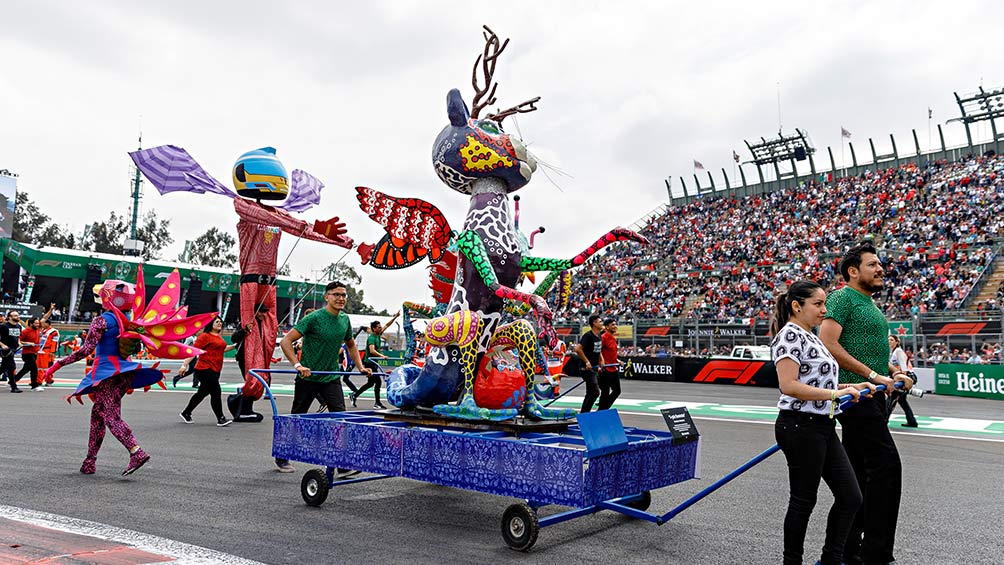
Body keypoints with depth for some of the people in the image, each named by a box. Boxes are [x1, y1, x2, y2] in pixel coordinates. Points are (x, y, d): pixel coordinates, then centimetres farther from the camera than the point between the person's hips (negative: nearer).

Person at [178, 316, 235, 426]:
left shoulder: (218, 337, 14)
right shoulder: (205, 336, -11)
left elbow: (222, 349, 30)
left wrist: (235, 345, 21)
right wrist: (185, 365, -19)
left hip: (215, 370, 9)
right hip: (205, 369, -9)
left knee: (202, 393, 18)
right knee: (216, 392, -10)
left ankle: (186, 413, 34)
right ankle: (220, 419, -5)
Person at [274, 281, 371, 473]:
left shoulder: (345, 319, 5)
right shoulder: (314, 318, -14)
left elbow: (351, 345, 23)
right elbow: (285, 342, -18)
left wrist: (360, 367, 13)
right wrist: (298, 365, -28)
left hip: (331, 377, 4)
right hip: (308, 377, -4)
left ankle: (343, 465, -6)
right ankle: (282, 457, 31)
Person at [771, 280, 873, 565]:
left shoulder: (810, 337, 17)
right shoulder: (790, 335, -14)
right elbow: (789, 385, -23)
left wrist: (852, 387, 14)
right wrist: (835, 394, -21)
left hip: (823, 428, 10)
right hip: (801, 428, -9)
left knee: (850, 496, 10)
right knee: (803, 501, 3)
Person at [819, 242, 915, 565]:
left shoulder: (871, 305, 22)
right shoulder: (843, 298, -8)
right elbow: (827, 344, -19)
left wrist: (893, 375, 10)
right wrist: (874, 375, -18)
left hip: (871, 396, 10)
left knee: (859, 476, 11)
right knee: (887, 466, -12)